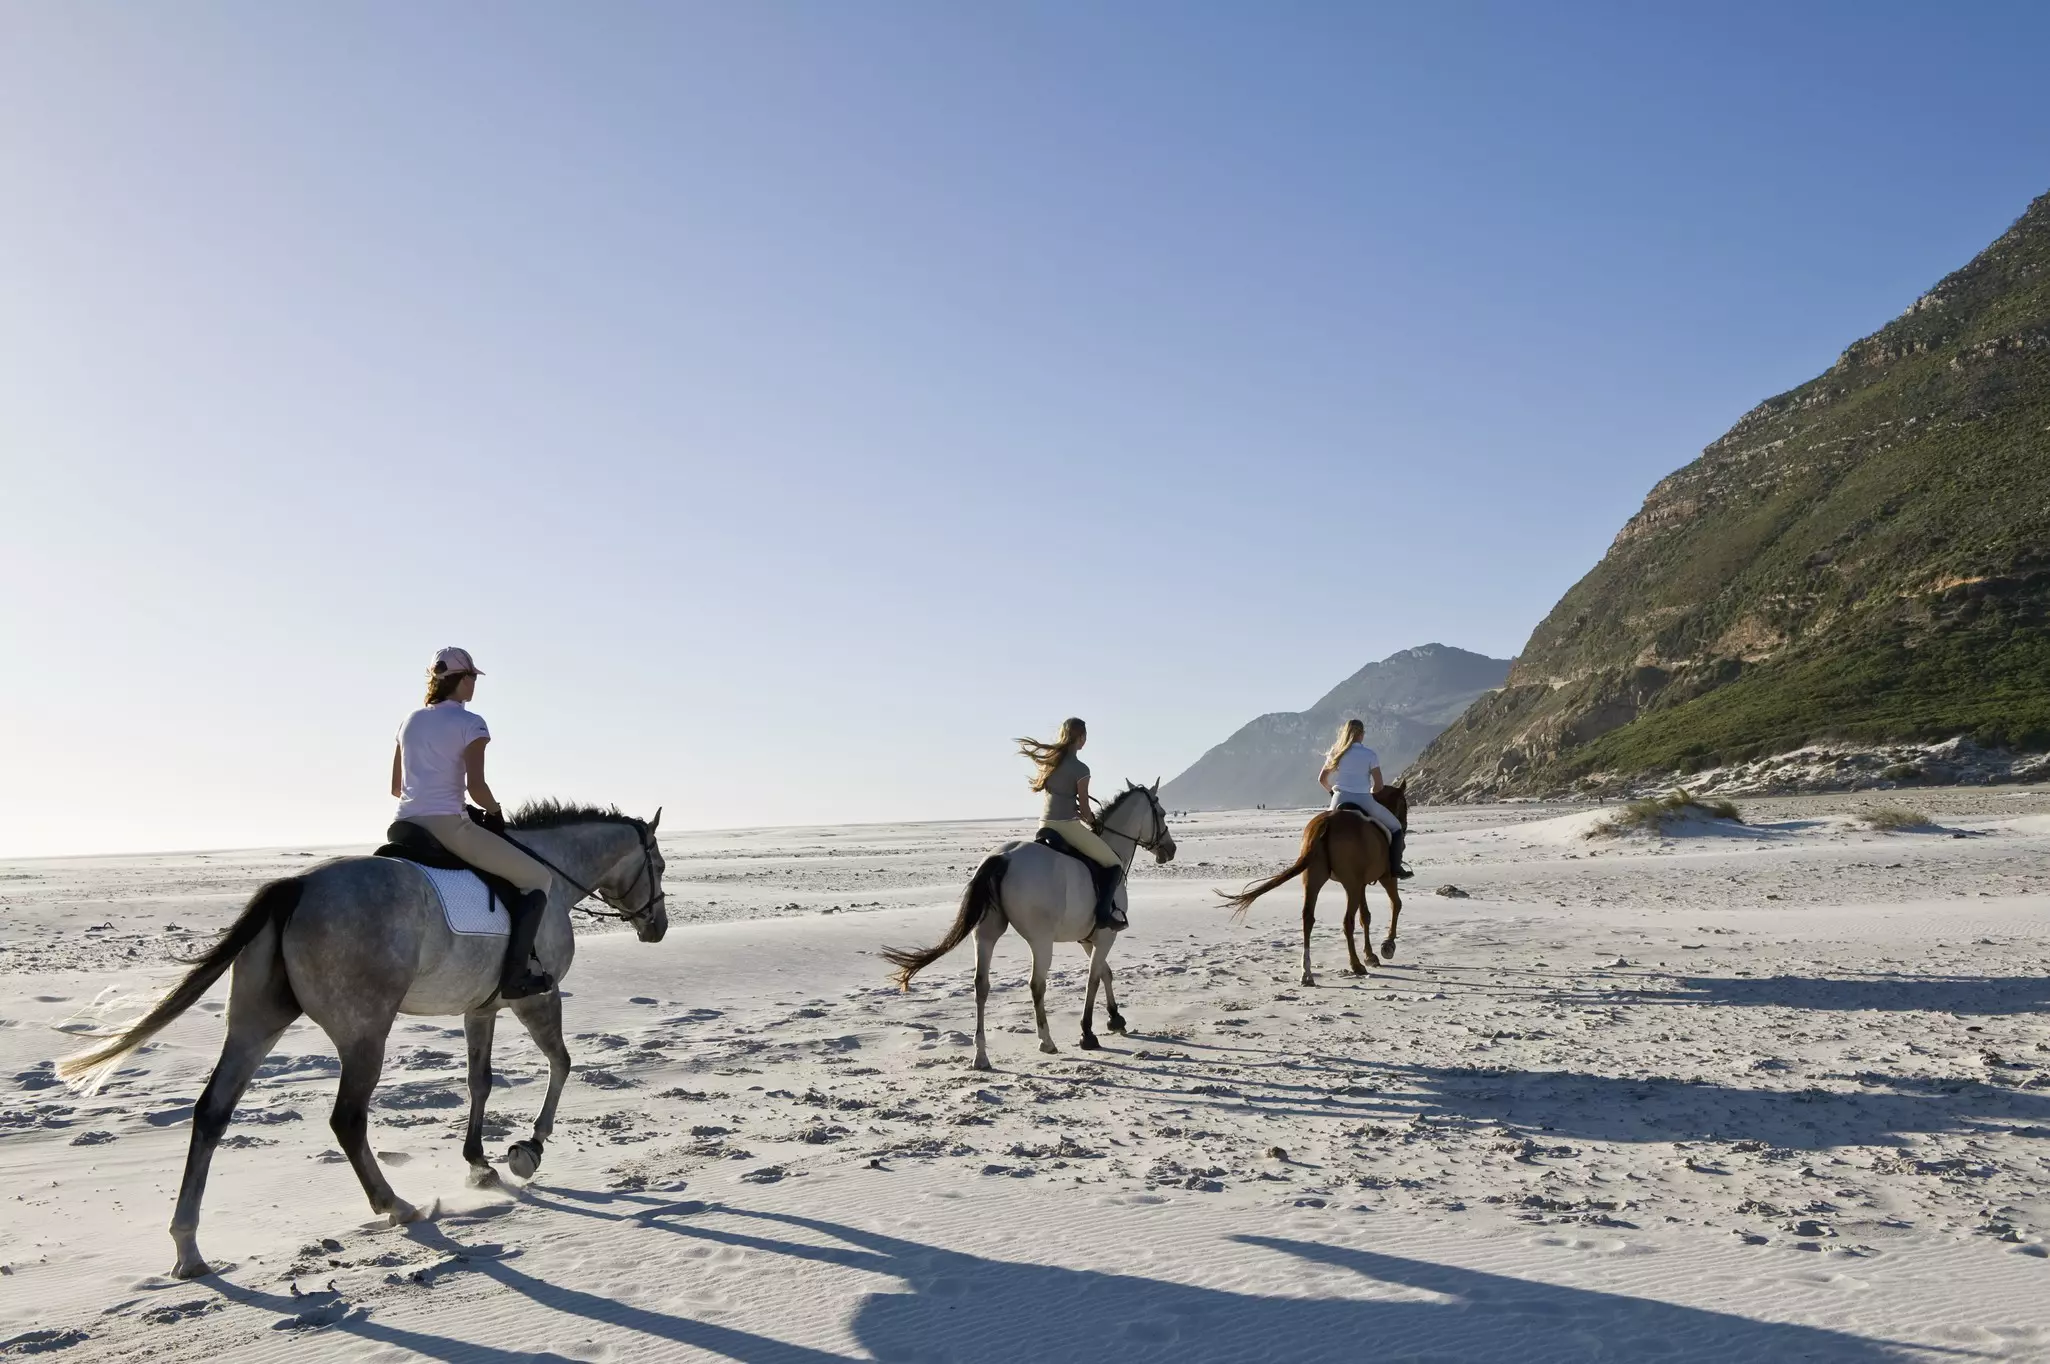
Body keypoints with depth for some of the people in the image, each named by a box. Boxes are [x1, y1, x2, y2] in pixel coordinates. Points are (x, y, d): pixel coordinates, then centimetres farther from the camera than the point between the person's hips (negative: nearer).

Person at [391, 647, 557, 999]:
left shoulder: (410, 721, 17)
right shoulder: (470, 723, -4)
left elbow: (396, 787, 20)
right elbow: (475, 785, -15)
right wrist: (495, 810, 2)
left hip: (406, 824, 7)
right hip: (448, 824, -7)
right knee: (536, 878, 1)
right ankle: (515, 973, -12)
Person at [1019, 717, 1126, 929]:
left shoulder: (1046, 759, 9)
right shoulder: (1080, 769, -12)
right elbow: (1083, 807, -7)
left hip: (1045, 823, 8)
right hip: (1067, 825, -8)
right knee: (1114, 864, 5)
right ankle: (1104, 910, -11)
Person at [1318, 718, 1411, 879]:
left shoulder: (1336, 753, 7)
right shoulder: (1370, 755, -4)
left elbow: (1322, 780, 12)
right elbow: (1379, 785, -4)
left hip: (1340, 801, 3)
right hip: (1364, 802, -3)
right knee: (1395, 827, 15)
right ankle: (1395, 867, 7)